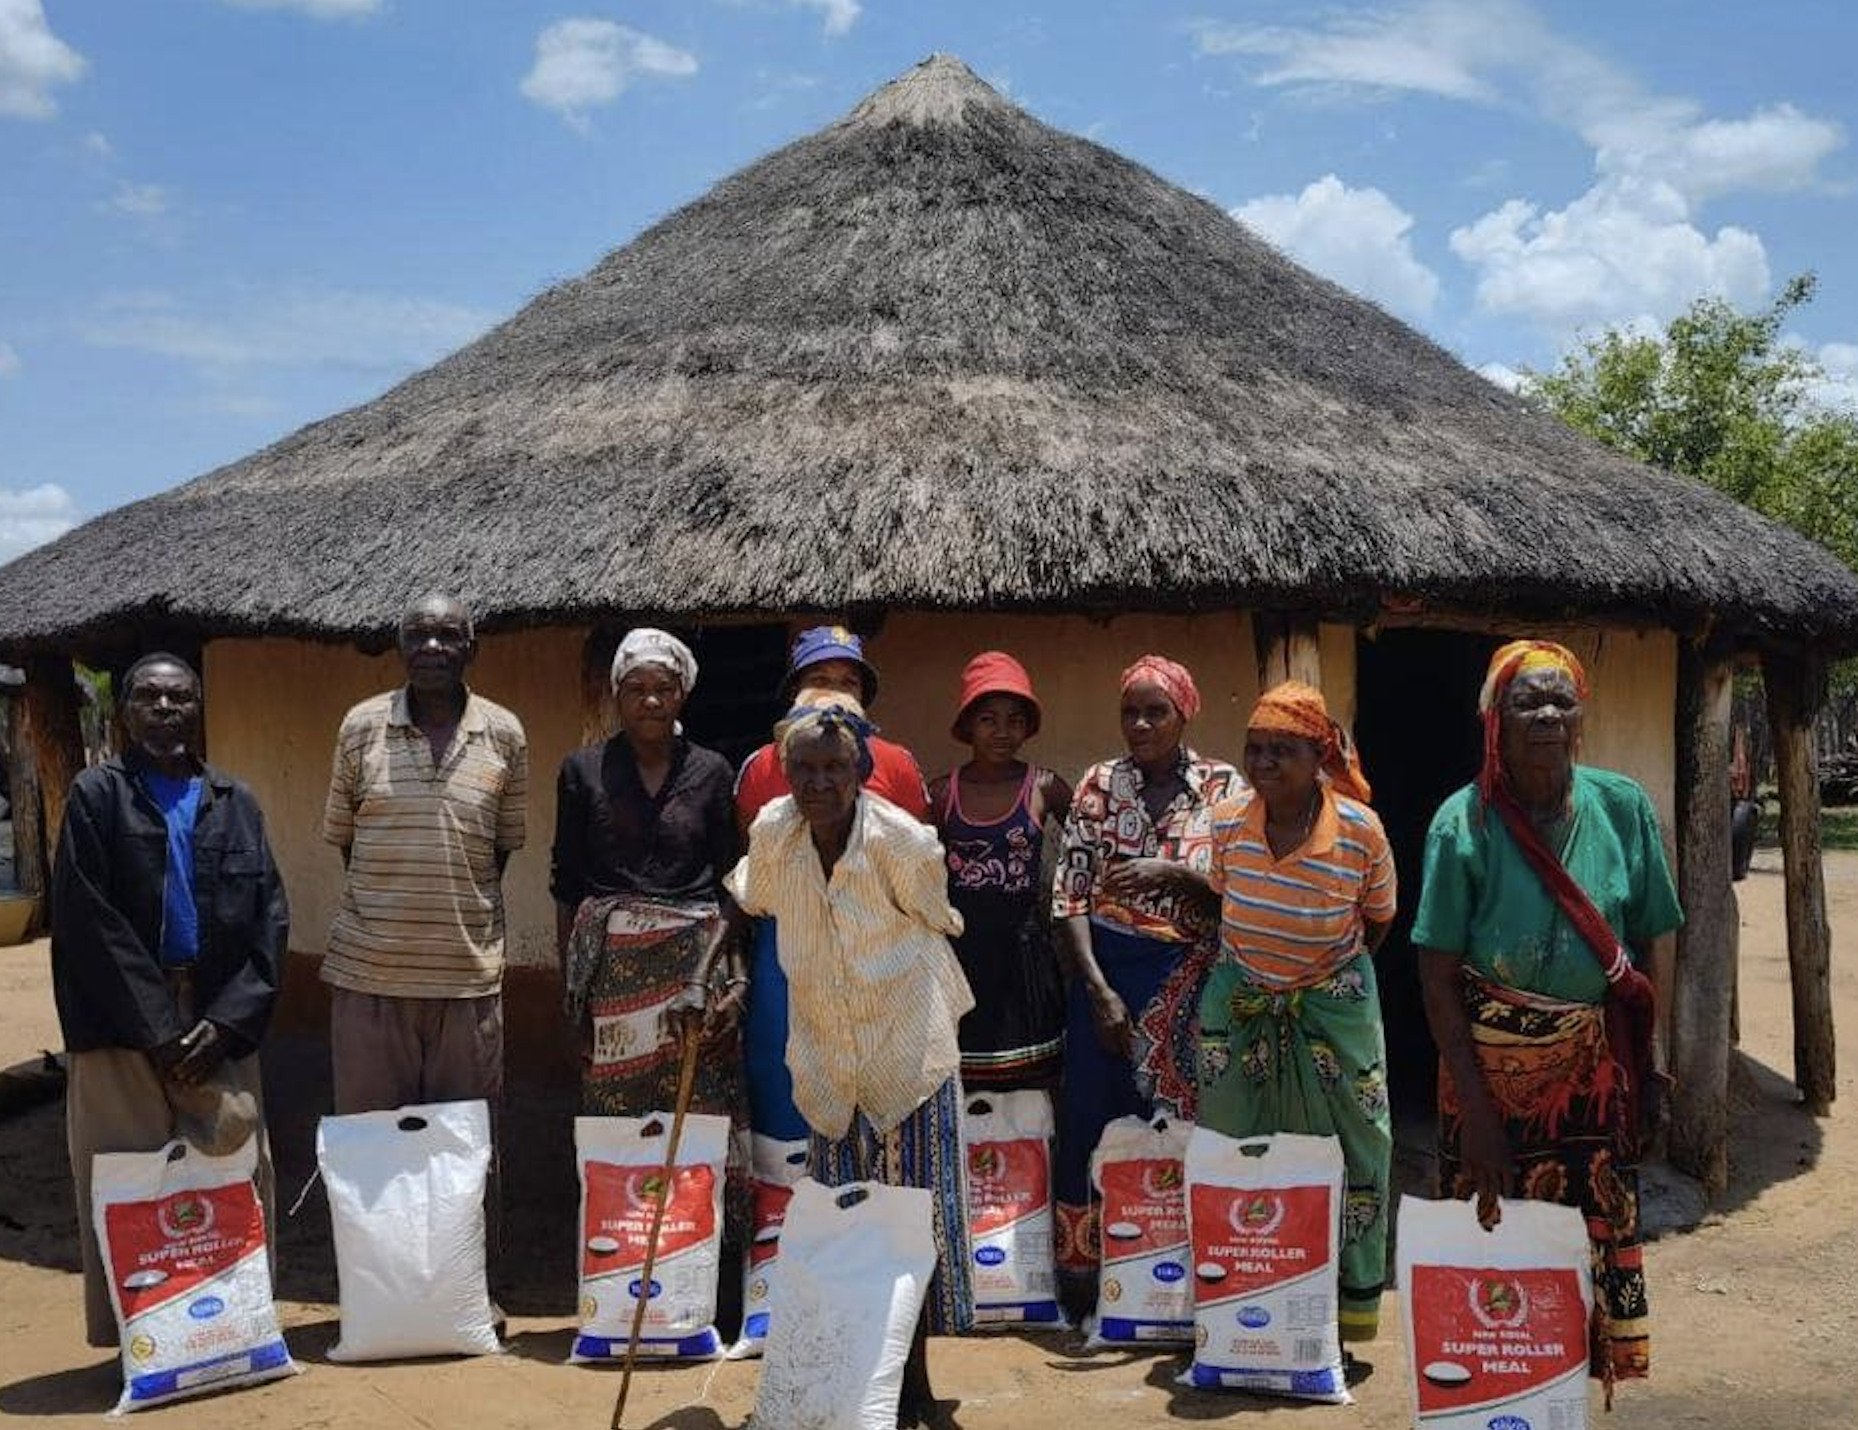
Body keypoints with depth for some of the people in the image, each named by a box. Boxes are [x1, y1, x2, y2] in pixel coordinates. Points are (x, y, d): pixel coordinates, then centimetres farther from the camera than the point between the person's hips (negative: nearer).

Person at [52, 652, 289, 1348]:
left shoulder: (234, 802, 11)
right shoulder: (97, 795, 2)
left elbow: (270, 917, 6)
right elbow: (88, 924, -5)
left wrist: (230, 1020, -7)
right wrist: (157, 1030, -11)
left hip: (220, 1024, 3)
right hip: (123, 1027, -3)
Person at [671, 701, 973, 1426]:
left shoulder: (903, 842, -20)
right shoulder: (773, 830, -10)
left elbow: (934, 930, -5)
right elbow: (744, 905, 9)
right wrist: (702, 979, -3)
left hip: (908, 1051, -3)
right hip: (828, 1059, 3)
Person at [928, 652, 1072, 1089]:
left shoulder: (1045, 788, -2)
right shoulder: (942, 792, 2)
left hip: (1022, 949, -1)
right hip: (959, 947, 1)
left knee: (1027, 1086, 2)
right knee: (959, 1090, 2)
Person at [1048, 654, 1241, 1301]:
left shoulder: (1223, 787, 0)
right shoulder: (1099, 784, 1)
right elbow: (1069, 894, -2)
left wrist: (1171, 872, -18)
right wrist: (1099, 989, -10)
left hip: (1187, 973, 0)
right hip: (1105, 964, 1)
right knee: (1089, 1108, 4)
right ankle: (1080, 1254, 20)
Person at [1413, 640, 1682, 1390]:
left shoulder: (1624, 807, -4)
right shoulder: (1464, 822, -13)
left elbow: (1645, 949, 4)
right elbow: (1437, 977, -12)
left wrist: (1646, 1066, 3)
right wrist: (1473, 1105, -16)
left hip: (1594, 1064, 3)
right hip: (1494, 1064, -2)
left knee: (1595, 1231, 10)